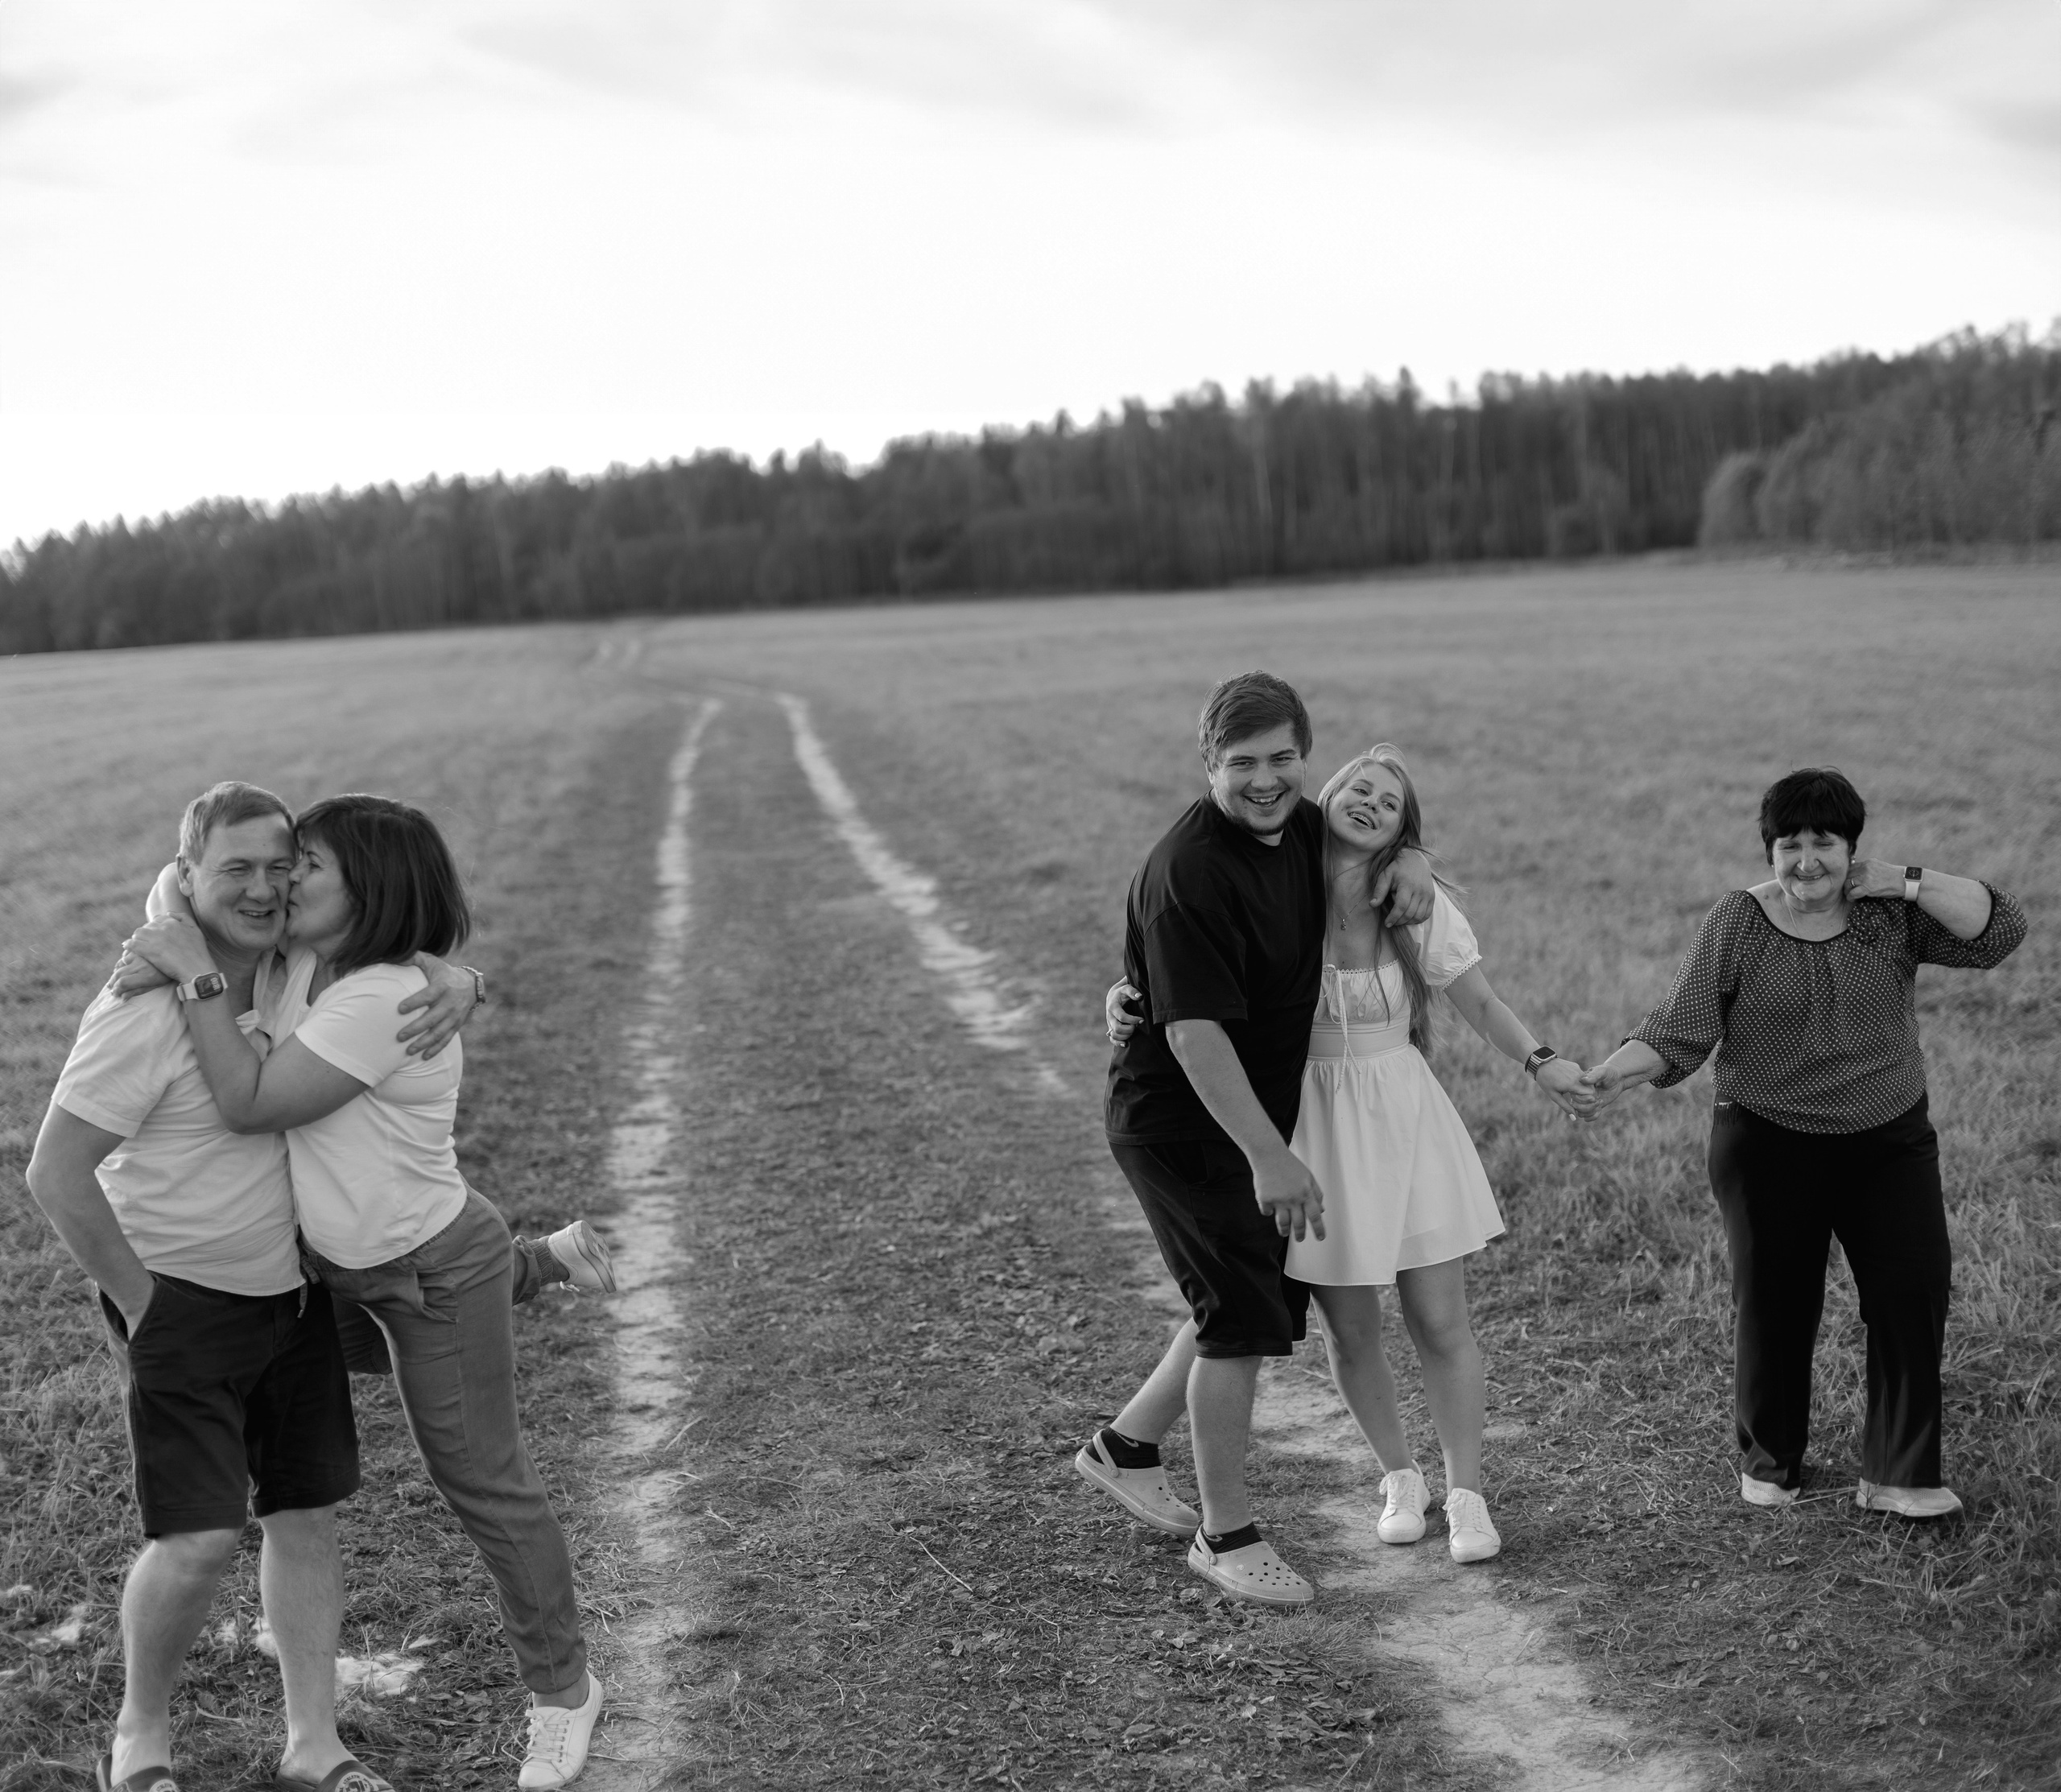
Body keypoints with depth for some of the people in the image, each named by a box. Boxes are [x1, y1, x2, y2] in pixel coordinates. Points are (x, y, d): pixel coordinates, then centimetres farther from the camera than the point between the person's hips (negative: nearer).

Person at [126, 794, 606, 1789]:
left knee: (482, 1479, 6)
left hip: (433, 1276, -8)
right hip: (343, 1260, 8)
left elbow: (250, 1103, -27)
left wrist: (195, 972, -24)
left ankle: (561, 1689, 22)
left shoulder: (380, 1003, -29)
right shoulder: (305, 964, -3)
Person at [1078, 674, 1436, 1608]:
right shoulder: (1186, 872, -26)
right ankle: (1227, 1534, 11)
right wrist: (1269, 1156, -32)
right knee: (1243, 1319, -5)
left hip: (1255, 1115, 9)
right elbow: (1193, 1030, -29)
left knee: (1267, 1299, 18)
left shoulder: (1300, 828, 0)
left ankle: (1125, 1445, 36)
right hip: (1179, 1122, -9)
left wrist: (1407, 858, -2)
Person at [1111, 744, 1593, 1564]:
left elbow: (1482, 1003, -2)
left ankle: (1465, 1494, 19)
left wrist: (1541, 1062, -20)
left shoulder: (1418, 904, -7)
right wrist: (1126, 995, -17)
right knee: (1350, 1331, 10)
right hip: (1309, 1126, 0)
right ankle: (1399, 1477, 33)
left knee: (1440, 1322, 1)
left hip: (1403, 1119, 0)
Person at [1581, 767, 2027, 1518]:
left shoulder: (1892, 913, -1)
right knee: (1773, 1306, 8)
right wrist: (1618, 1069, -26)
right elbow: (1679, 1029, -9)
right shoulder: (1737, 923, -6)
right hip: (1769, 1146, -1)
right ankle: (1768, 1466, 28)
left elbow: (1999, 929, -9)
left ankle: (1899, 1475, 7)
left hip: (1890, 1143, 2)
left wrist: (1908, 883, -16)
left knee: (1915, 1292, -4)